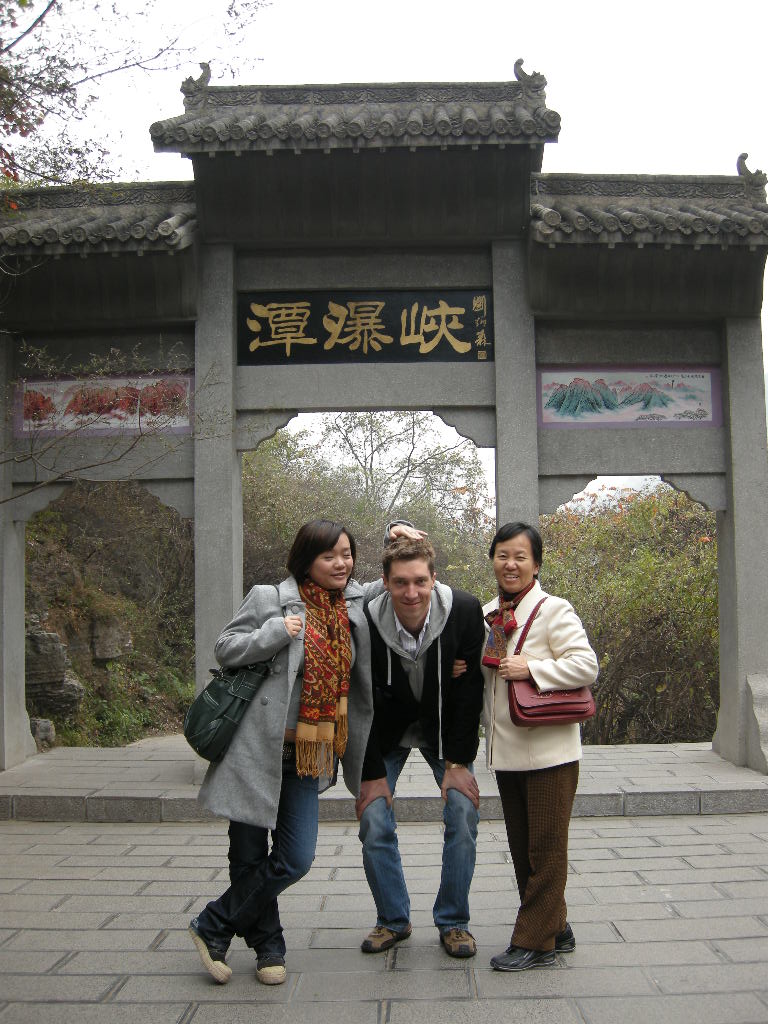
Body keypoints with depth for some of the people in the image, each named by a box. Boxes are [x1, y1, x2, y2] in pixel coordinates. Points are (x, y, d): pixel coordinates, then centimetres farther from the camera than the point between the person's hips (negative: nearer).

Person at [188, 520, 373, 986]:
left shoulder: (356, 604, 7)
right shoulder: (269, 598, -6)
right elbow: (225, 649, -3)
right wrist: (275, 632, -17)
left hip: (306, 756, 4)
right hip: (257, 749, -4)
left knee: (296, 860, -1)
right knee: (249, 857, 5)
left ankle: (213, 928, 20)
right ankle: (268, 947, 30)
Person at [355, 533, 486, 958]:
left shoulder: (464, 611, -25)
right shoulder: (366, 620, -26)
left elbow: (469, 689, -15)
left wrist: (458, 762, -15)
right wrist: (372, 772, -12)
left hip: (443, 728, 0)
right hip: (387, 731, 0)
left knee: (463, 815, -8)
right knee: (374, 822, -6)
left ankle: (453, 921, 11)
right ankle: (393, 920, 16)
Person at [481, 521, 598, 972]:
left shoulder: (554, 611, -10)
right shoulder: (487, 615, 11)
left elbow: (587, 665, -17)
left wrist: (531, 668, -22)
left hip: (549, 750, -7)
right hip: (506, 750, 7)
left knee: (546, 849, 2)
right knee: (522, 847, 15)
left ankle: (534, 941, 12)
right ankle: (555, 929, 29)